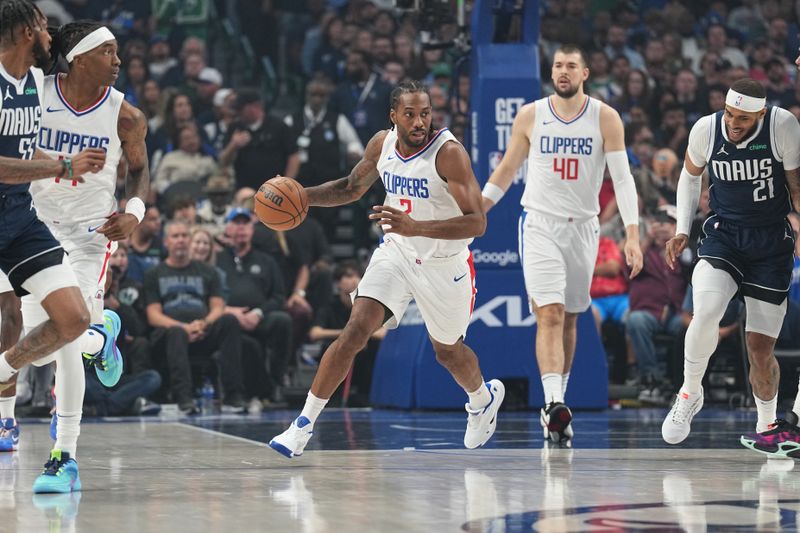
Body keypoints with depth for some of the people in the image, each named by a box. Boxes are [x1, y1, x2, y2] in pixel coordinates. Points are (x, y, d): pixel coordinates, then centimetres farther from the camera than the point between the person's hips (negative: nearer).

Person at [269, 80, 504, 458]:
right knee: (355, 331, -15)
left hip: (443, 265, -3)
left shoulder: (448, 153, -25)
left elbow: (477, 222, -30)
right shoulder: (382, 144, -7)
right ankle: (304, 424, -11)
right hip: (396, 253, 3)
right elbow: (352, 187, 13)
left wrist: (414, 227, -42)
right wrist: (302, 196, -4)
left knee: (448, 352, 17)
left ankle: (483, 398, 52)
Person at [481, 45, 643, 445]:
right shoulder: (530, 116, 0)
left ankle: (555, 404, 22)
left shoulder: (605, 118, -2)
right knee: (549, 315, -16)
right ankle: (553, 404, -27)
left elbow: (622, 177, -5)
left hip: (583, 227, 1)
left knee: (568, 319, 10)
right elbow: (507, 169, 12)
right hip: (539, 225, -1)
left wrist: (632, 235, -13)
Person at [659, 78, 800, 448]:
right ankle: (690, 394, -2)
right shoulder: (706, 130, -9)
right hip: (723, 235, 1)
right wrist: (682, 230, 6)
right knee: (705, 315, -28)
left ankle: (767, 425, 28)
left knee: (761, 351, 1)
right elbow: (690, 174, 12)